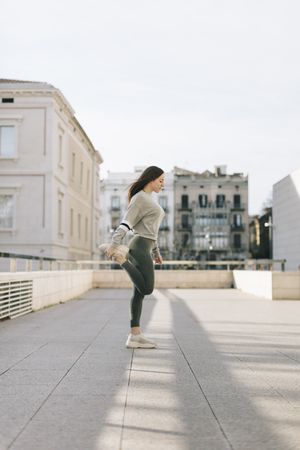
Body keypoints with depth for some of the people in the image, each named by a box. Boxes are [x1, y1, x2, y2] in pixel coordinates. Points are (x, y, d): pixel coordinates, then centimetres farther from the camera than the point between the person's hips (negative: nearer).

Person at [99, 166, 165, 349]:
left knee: (140, 292, 4)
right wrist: (114, 243, -26)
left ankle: (135, 336, 4)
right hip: (140, 247, -10)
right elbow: (126, 223, -16)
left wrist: (156, 252, 28)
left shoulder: (150, 199, 23)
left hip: (145, 248, 10)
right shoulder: (139, 198, -6)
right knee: (146, 289, -15)